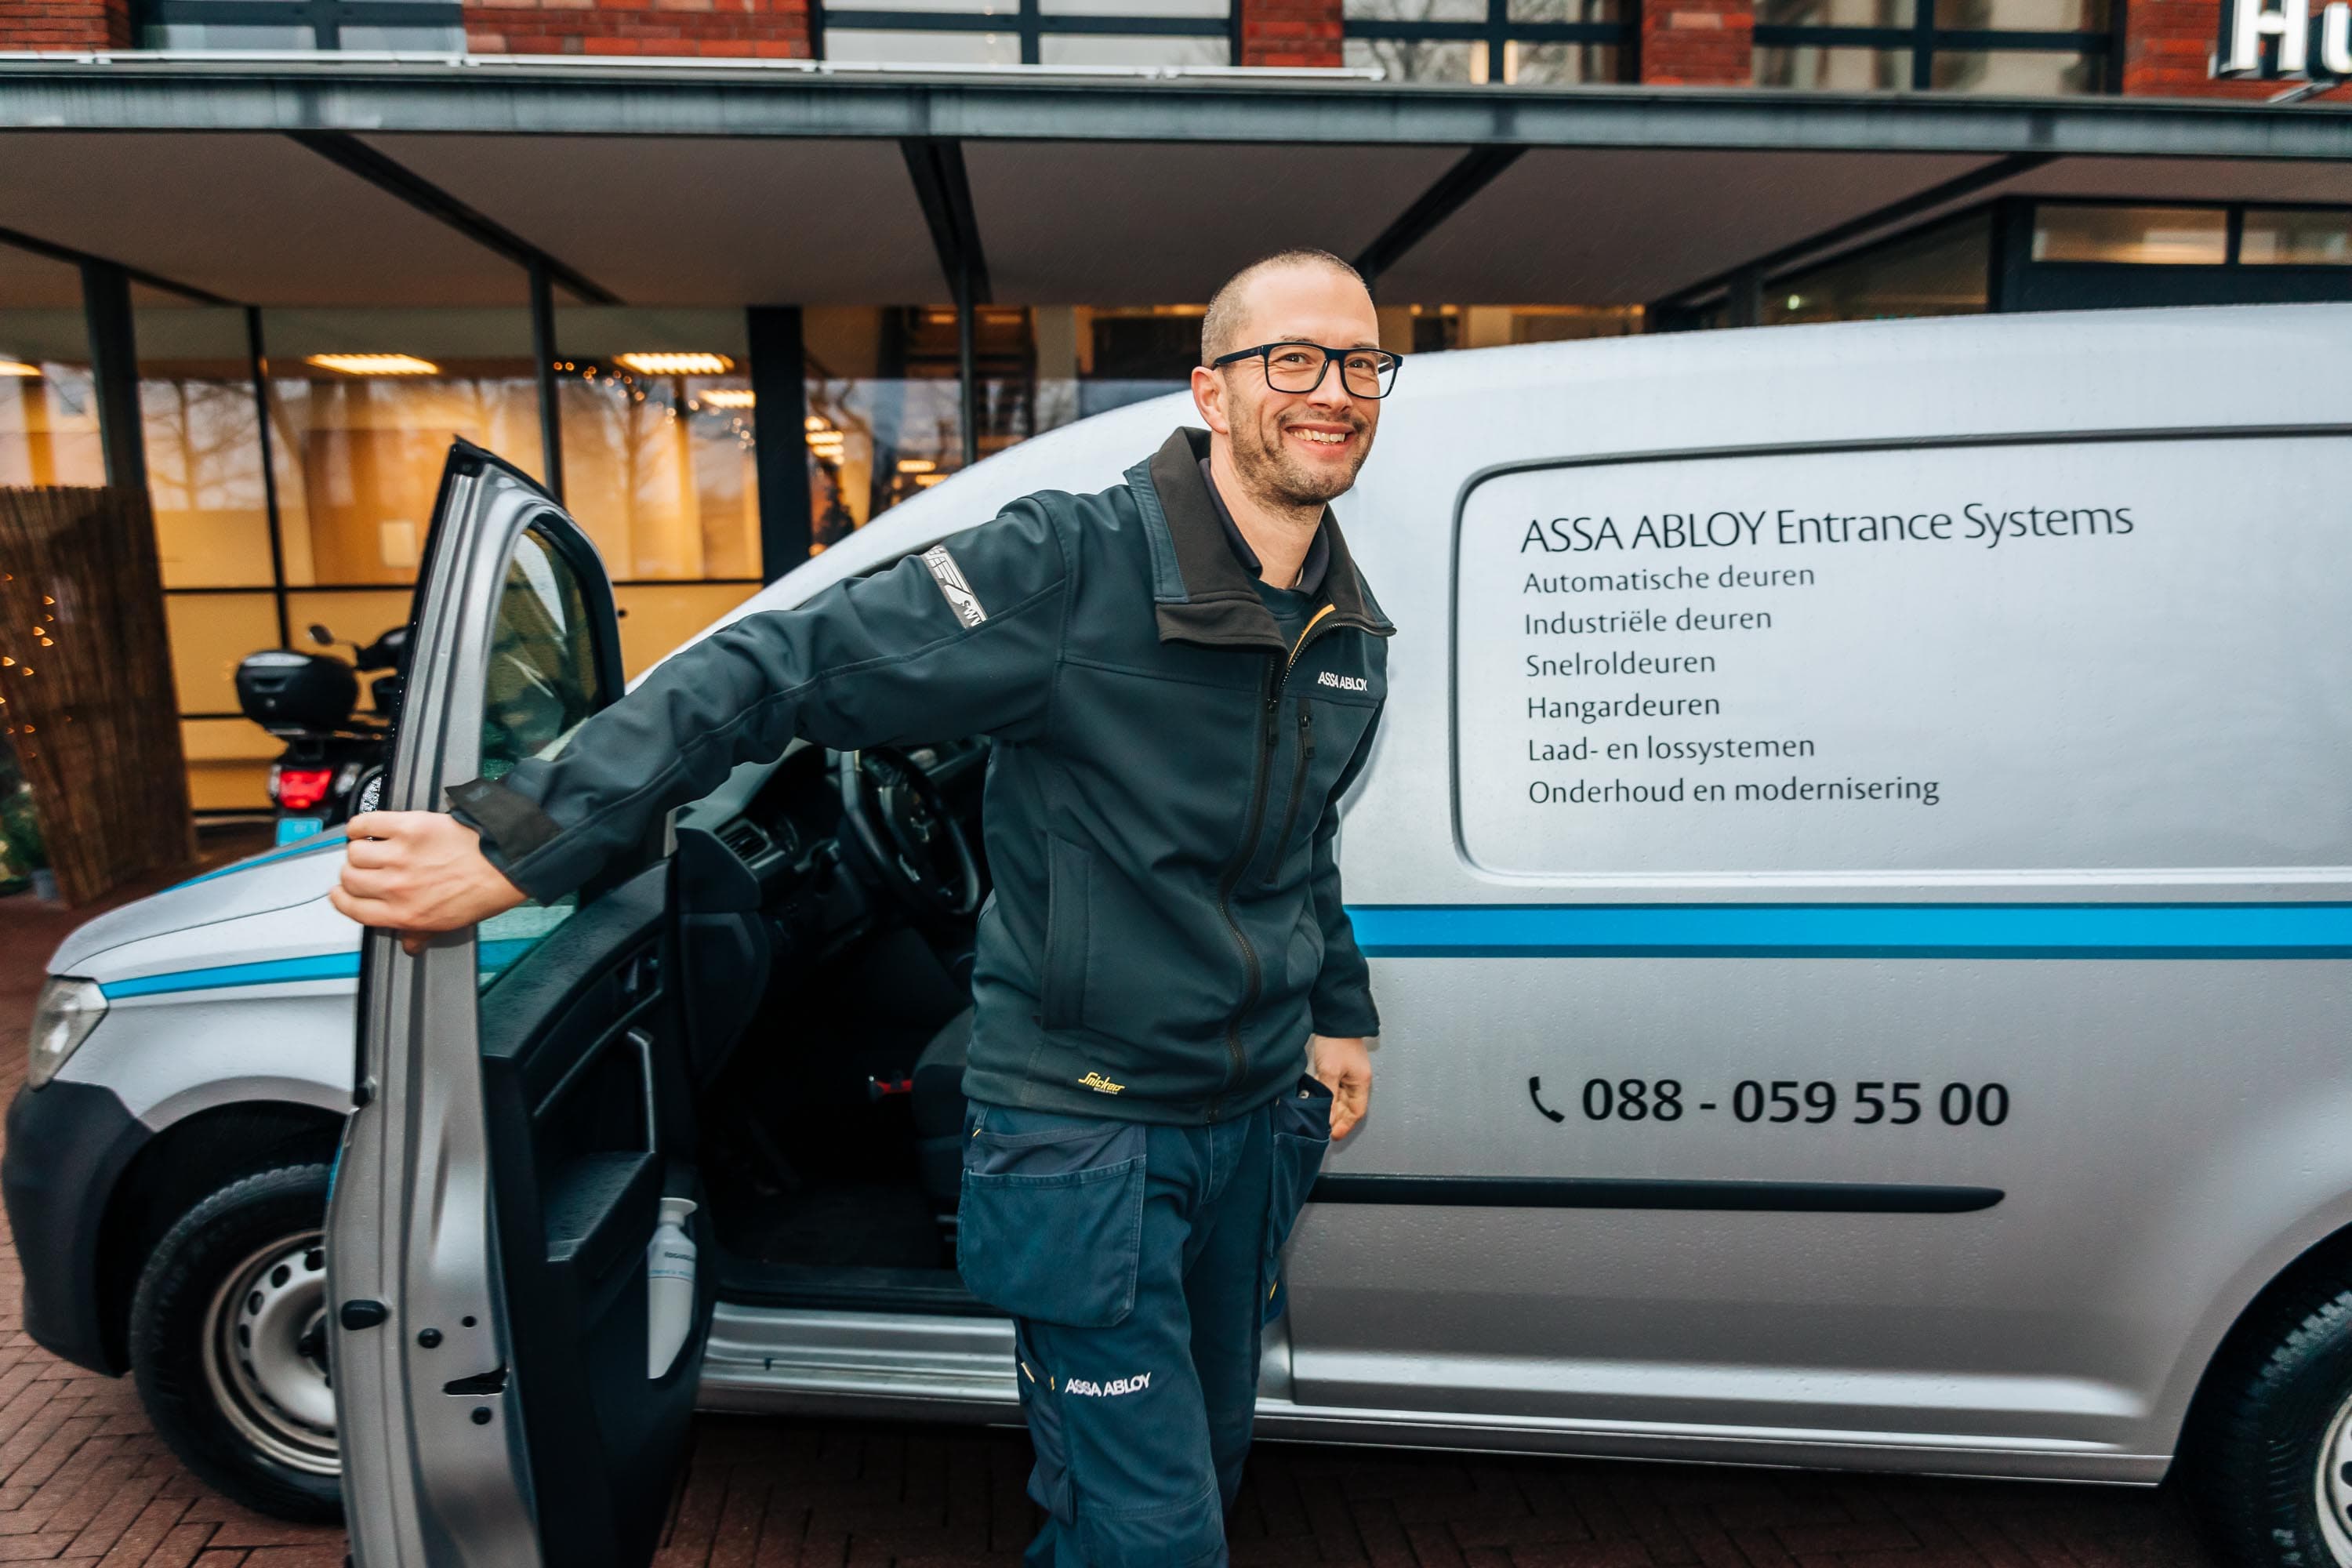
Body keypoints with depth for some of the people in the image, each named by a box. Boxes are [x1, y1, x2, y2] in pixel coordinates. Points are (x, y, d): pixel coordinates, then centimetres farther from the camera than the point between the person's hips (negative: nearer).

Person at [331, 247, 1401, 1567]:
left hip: (1256, 1116, 7)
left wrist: (1342, 1011, 22)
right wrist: (522, 841, -29)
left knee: (1209, 1452, 25)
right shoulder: (1071, 565, -22)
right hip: (1089, 1129, -7)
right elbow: (777, 673, -25)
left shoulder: (1354, 630, 2)